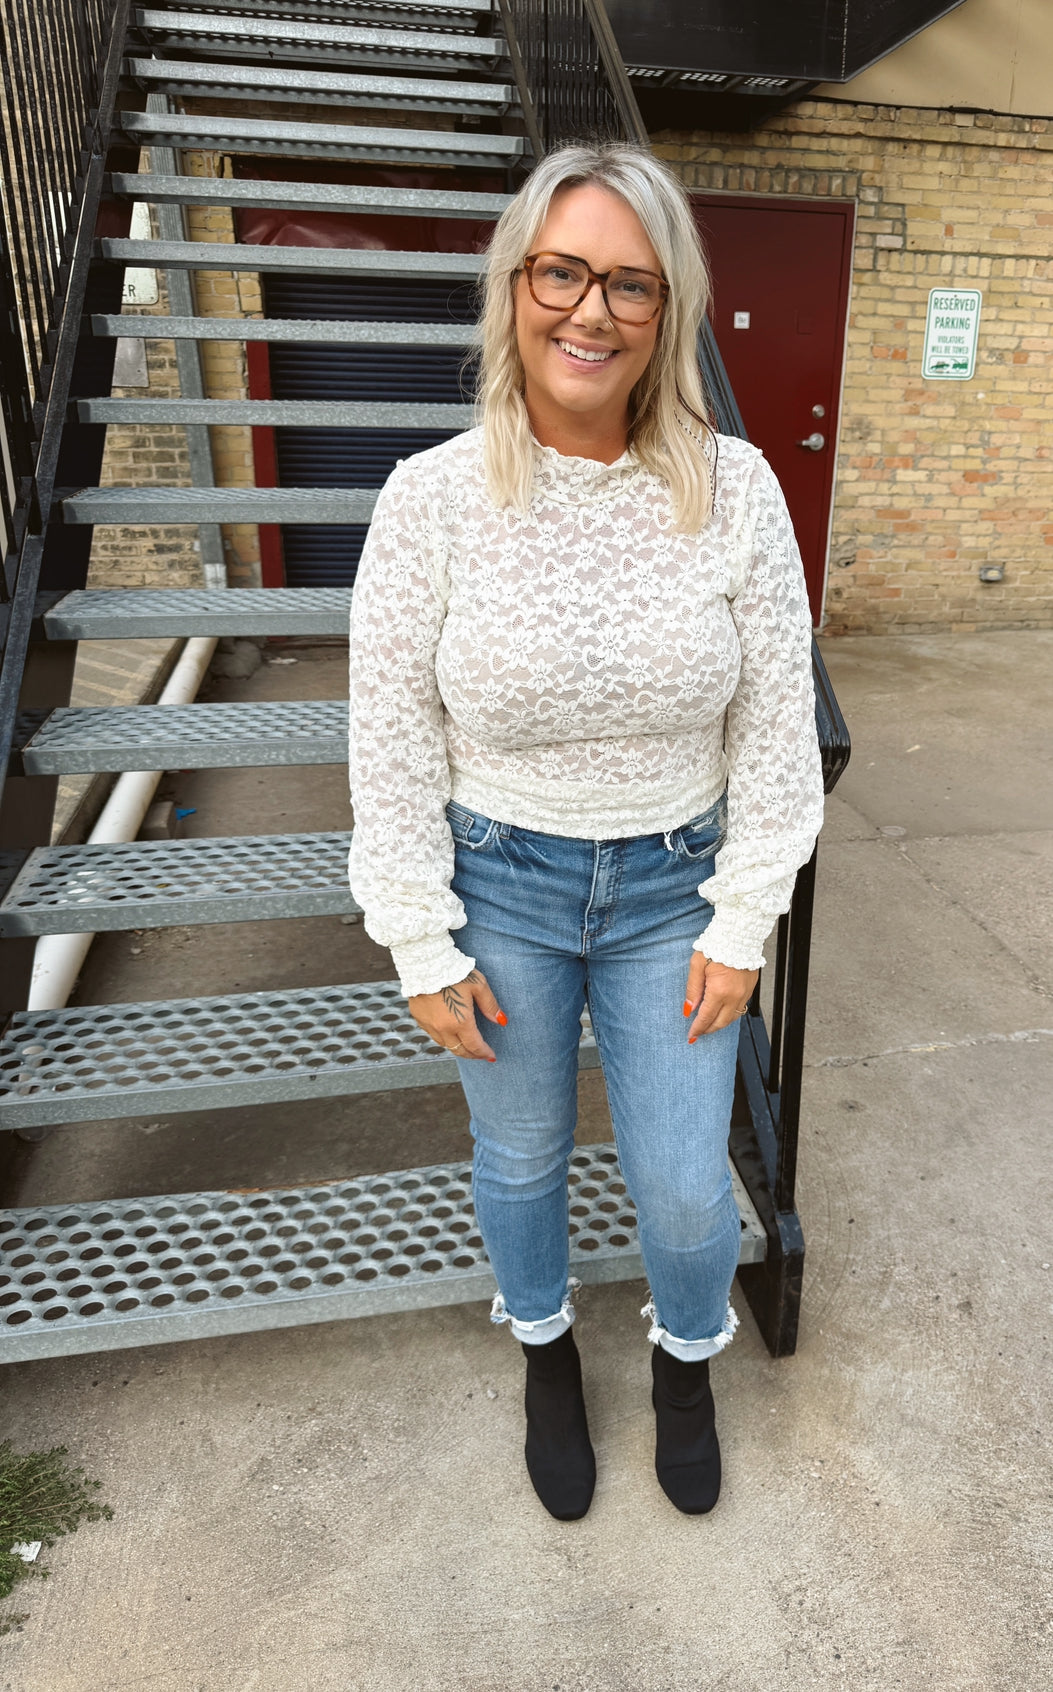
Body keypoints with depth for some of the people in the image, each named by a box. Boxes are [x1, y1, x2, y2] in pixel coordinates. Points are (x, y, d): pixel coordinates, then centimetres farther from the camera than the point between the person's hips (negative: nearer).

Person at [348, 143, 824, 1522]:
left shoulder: (736, 490, -10)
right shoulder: (433, 498, -12)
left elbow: (776, 726, -4)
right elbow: (392, 742, -8)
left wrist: (742, 925, -4)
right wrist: (425, 950, -6)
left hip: (674, 889, 1)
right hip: (500, 886, 0)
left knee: (684, 1189, 11)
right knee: (520, 1158, 20)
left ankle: (687, 1359, 49)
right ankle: (547, 1355, 54)